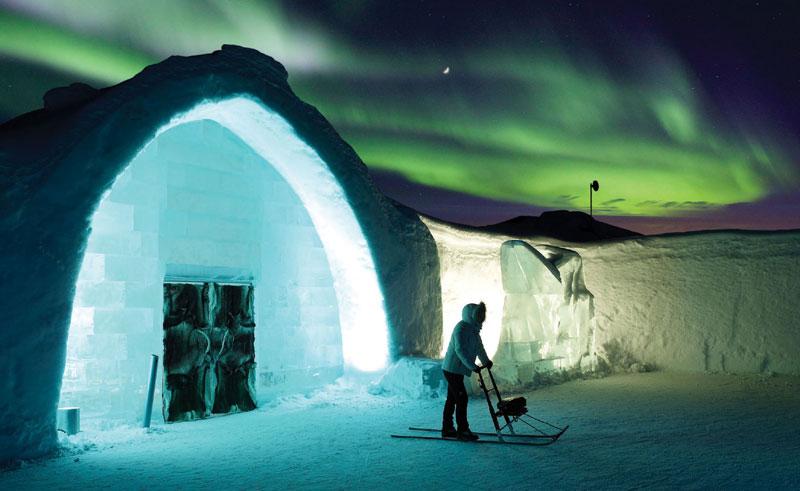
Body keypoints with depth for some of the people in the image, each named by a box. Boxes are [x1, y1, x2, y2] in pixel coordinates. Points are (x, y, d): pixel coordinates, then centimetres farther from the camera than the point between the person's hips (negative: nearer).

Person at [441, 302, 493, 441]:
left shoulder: (473, 328, 10)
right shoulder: (461, 328, -21)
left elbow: (478, 347, 22)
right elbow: (460, 349, -32)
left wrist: (486, 361, 24)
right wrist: (472, 366, -38)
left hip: (456, 370, 10)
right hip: (452, 369, -10)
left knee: (452, 398, 13)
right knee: (462, 398, -9)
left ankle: (447, 429, 21)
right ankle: (463, 430, -5)